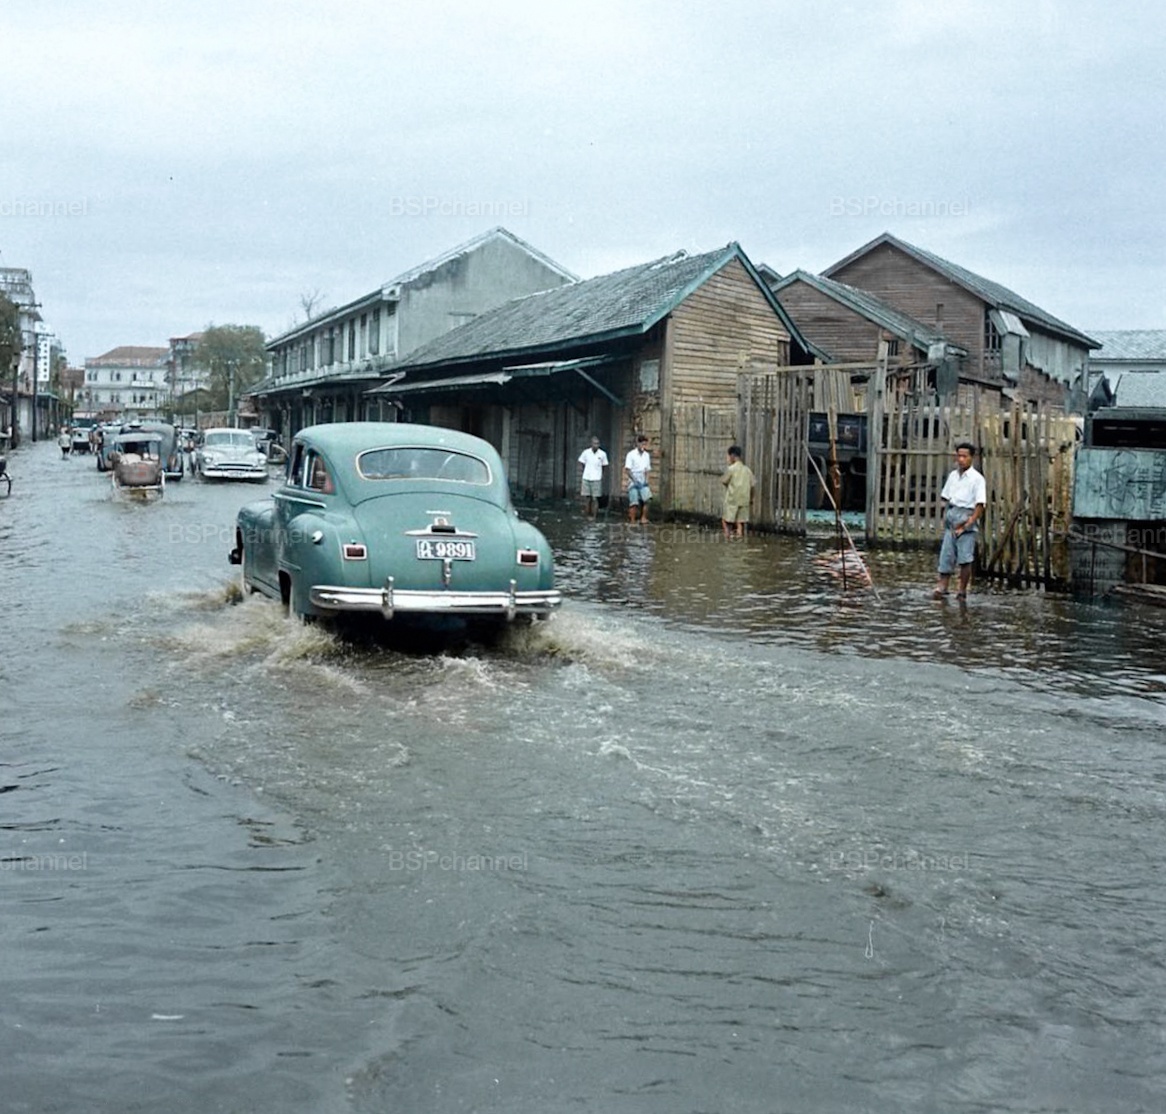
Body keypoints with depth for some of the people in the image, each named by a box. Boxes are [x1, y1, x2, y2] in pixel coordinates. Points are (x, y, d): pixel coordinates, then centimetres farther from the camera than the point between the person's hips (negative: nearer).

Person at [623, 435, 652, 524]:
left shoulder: (647, 455, 8)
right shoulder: (631, 454, -8)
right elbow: (627, 470, -12)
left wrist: (646, 480, 2)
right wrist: (634, 480, -18)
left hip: (643, 482, 4)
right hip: (633, 482, -4)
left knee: (647, 499, -13)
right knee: (634, 503, -4)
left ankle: (643, 518, -5)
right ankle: (632, 520, 3)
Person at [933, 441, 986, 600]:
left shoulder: (977, 479, -4)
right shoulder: (953, 475, 13)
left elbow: (980, 506, -7)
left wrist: (966, 525, -13)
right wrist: (945, 517, 3)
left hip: (967, 518, -5)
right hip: (951, 517, 5)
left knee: (965, 558, -5)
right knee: (946, 554, 0)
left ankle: (962, 591, 3)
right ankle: (942, 587, 1)